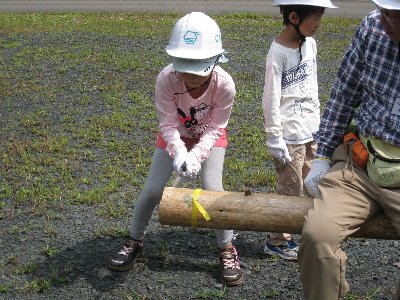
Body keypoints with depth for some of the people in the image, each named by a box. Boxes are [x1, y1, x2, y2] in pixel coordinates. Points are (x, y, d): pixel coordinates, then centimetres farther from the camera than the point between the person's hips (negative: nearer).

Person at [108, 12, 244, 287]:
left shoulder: (225, 84, -36)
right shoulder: (166, 79, -36)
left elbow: (215, 128, -25)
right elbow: (169, 125, -29)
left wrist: (196, 155, -40)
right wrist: (179, 152, -47)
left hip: (209, 137, -1)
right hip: (175, 136, 1)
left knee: (212, 189, -14)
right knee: (152, 190, -1)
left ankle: (228, 251, 5)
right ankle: (135, 242, 23)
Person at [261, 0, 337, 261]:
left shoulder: (310, 43, 6)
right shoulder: (279, 52, -17)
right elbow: (271, 98, -16)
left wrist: (317, 119, 18)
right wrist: (275, 138, -16)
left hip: (310, 130, 8)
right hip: (290, 134, -7)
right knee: (291, 189, 3)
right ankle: (277, 241, 20)